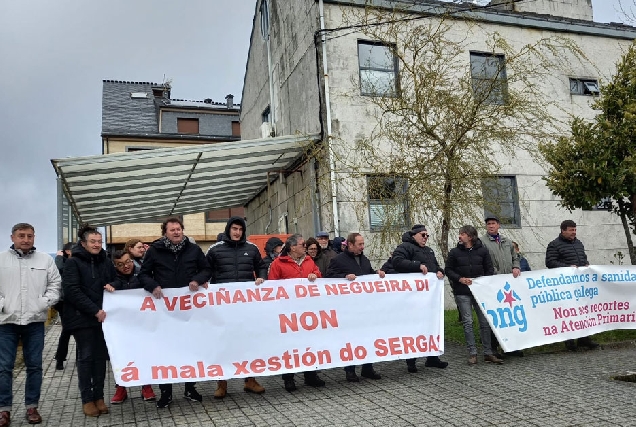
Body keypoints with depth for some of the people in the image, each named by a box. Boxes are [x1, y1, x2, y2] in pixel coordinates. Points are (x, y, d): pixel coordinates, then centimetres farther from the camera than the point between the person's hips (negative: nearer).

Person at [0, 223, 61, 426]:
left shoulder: (45, 260, 5)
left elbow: (55, 285, 6)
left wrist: (43, 303, -6)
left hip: (35, 321, 1)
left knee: (34, 366, 7)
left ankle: (32, 407, 18)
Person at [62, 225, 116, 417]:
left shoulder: (106, 262, 10)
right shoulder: (73, 262, -4)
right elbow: (72, 291, -13)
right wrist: (95, 311, -19)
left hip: (103, 316, 4)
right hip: (82, 317, -4)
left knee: (100, 356, 6)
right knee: (86, 357, 1)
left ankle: (99, 397, 14)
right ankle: (87, 399, 10)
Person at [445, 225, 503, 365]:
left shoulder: (482, 251, 3)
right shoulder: (455, 252, 2)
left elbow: (490, 269, 8)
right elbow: (448, 270, 3)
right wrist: (460, 279, -11)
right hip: (462, 292, -1)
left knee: (485, 321, 3)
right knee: (468, 322, 0)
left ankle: (488, 353, 12)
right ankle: (472, 353, 7)